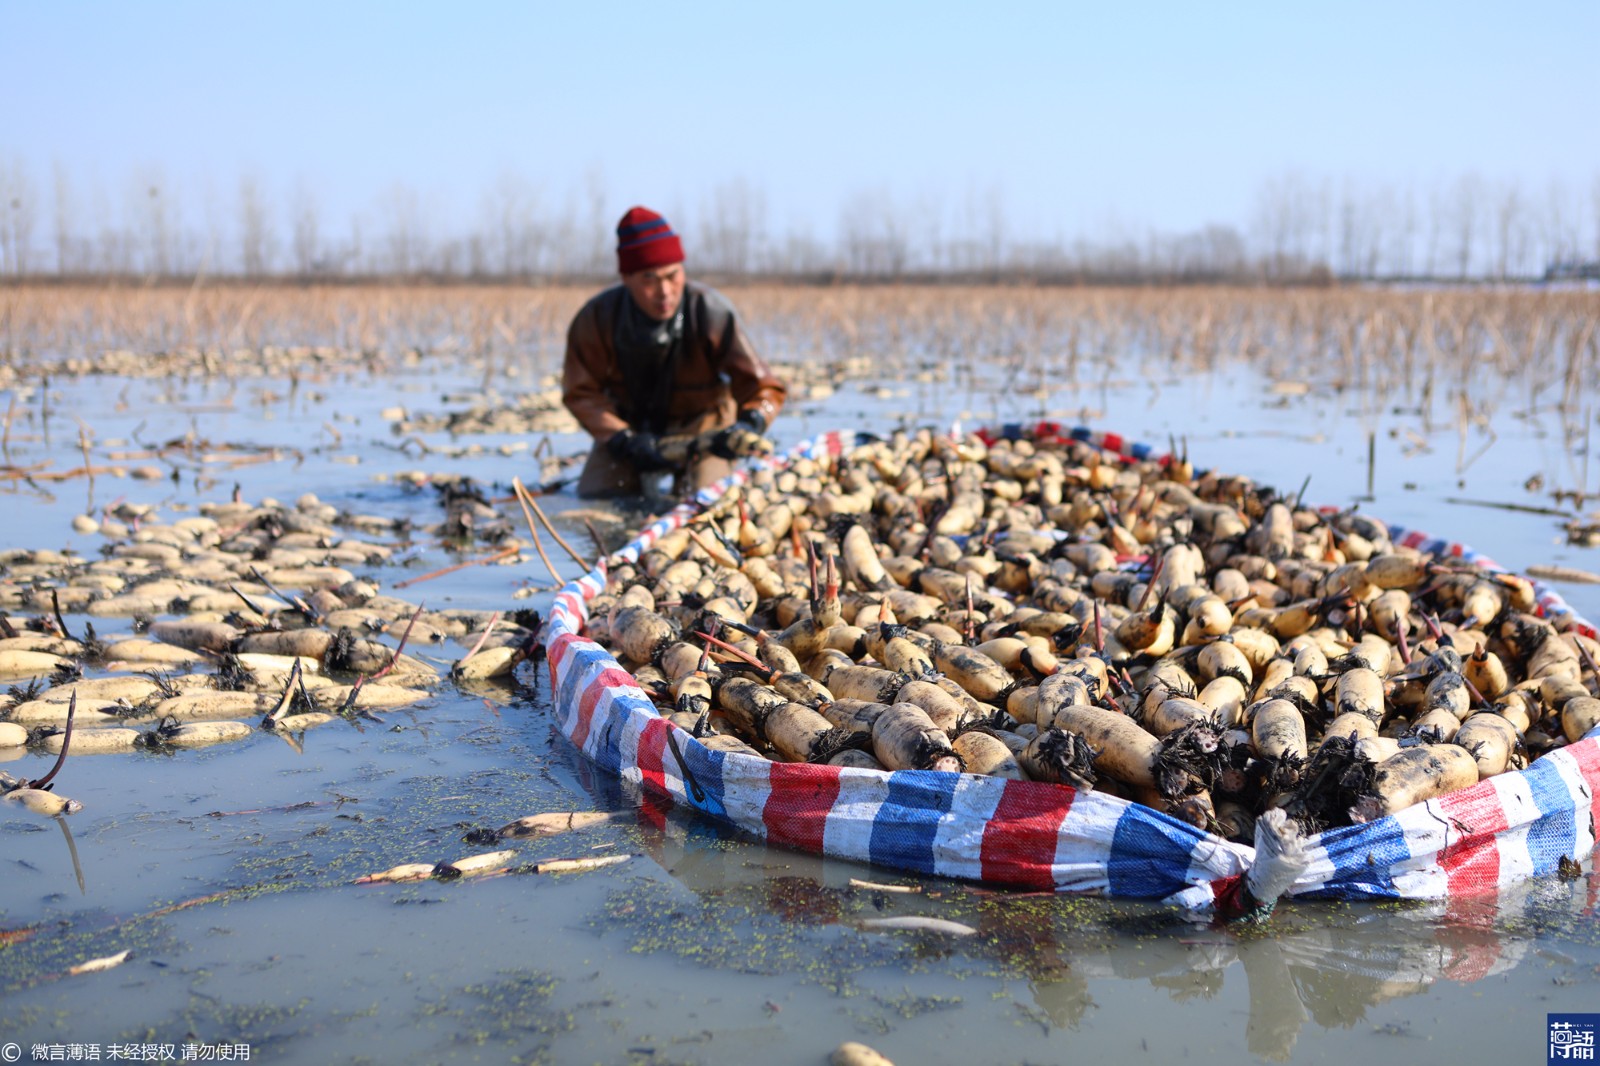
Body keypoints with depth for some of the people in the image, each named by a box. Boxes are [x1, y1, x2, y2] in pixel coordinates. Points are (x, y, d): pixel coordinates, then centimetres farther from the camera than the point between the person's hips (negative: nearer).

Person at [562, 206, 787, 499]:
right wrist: (624, 439, -26)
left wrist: (750, 423, -47)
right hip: (629, 424, 2)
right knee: (596, 498, -11)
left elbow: (764, 387, -25)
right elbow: (581, 394, -12)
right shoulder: (597, 319, -22)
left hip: (700, 424, -1)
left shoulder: (712, 313, -28)